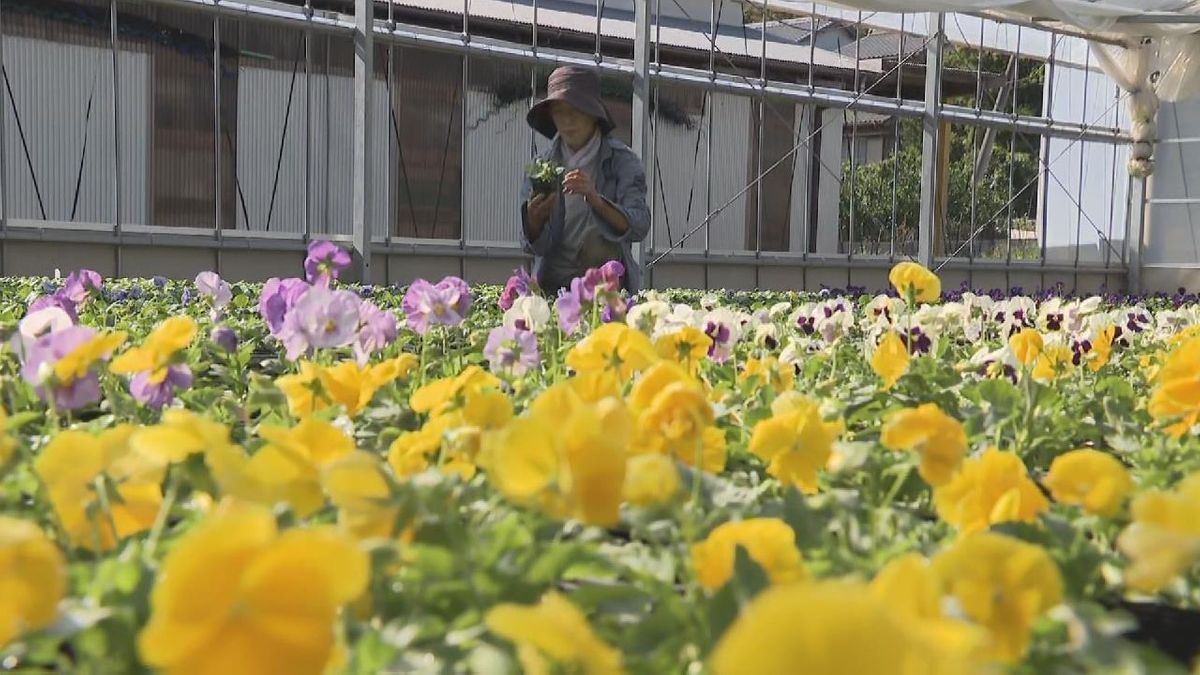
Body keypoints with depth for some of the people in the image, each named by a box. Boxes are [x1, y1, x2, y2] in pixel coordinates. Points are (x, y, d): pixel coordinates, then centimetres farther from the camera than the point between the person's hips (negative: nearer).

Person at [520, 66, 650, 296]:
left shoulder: (622, 161, 0)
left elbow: (638, 228, -13)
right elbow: (534, 245, 3)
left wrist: (594, 199, -28)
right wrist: (534, 217, -20)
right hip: (553, 285, 1)